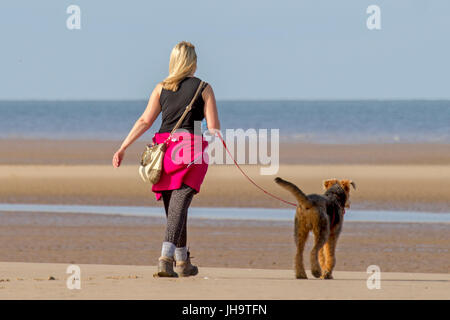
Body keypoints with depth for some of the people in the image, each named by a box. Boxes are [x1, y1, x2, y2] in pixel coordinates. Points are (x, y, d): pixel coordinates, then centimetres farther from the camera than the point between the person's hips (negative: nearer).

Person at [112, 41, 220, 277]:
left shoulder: (161, 88, 10)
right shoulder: (203, 88, 2)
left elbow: (145, 121, 3)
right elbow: (214, 127, -3)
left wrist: (123, 148, 5)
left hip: (164, 147, 4)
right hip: (191, 147, -4)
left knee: (173, 207, 15)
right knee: (179, 205, -11)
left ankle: (182, 262, 24)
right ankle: (166, 257, -28)